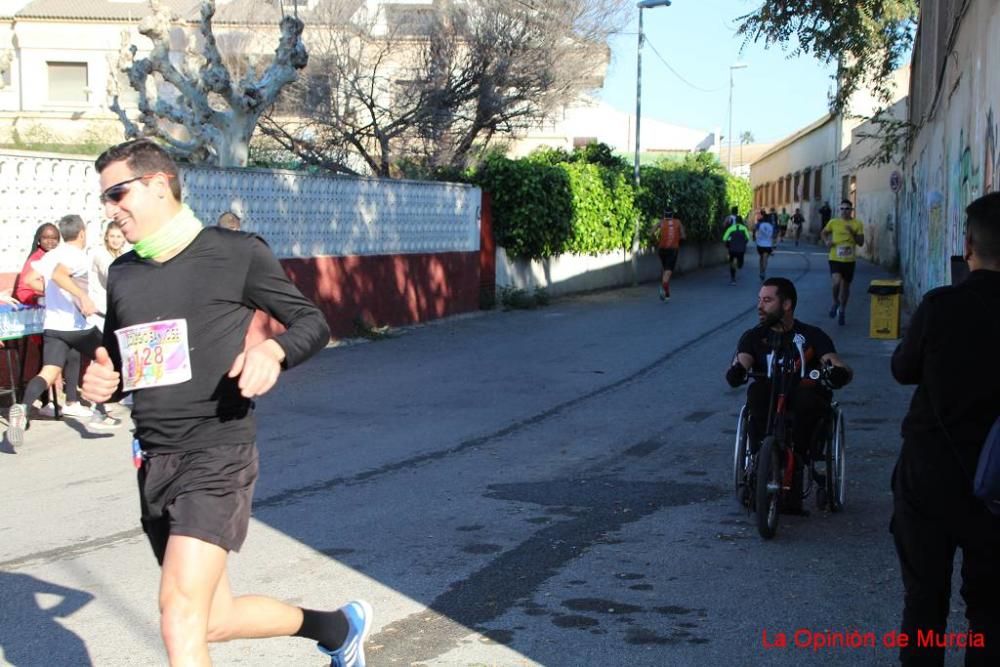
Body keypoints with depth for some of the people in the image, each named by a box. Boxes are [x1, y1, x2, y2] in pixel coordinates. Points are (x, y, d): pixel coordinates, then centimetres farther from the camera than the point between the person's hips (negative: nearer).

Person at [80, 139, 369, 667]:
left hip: (218, 453, -7)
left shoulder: (236, 253, -4)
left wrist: (272, 350, -20)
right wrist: (101, 382, 0)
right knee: (216, 620, 14)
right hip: (153, 460, 7)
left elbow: (312, 322, 1)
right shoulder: (123, 274, 12)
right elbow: (114, 364, 24)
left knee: (181, 616, -18)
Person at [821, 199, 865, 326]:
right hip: (835, 258, -1)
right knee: (836, 282, -22)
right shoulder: (833, 223, 1)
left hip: (849, 260, 1)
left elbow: (861, 243, -2)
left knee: (845, 286, 12)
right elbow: (823, 233, 18)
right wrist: (826, 241, -1)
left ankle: (841, 311, 32)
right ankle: (835, 303, 7)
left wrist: (853, 233, -17)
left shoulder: (857, 224, 0)